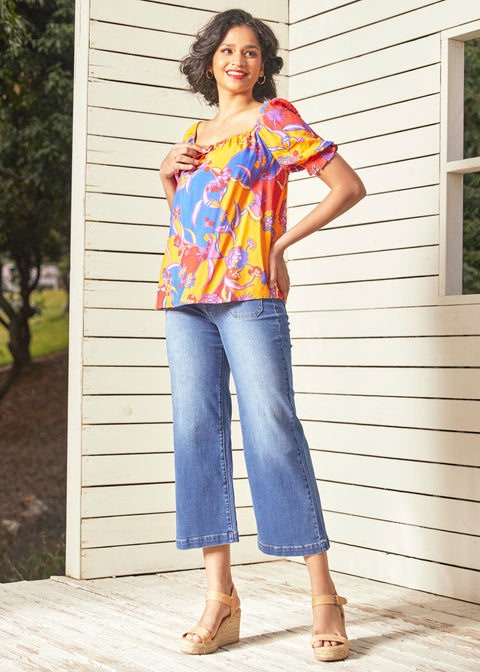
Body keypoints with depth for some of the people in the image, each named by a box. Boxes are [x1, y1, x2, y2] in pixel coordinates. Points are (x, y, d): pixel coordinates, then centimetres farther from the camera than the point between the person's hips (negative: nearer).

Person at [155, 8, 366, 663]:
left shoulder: (274, 118, 4)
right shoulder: (195, 135, 22)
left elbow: (349, 185, -2)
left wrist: (283, 241, -3)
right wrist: (167, 174, 13)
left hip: (249, 295, -6)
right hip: (185, 300, 6)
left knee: (273, 433, -11)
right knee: (197, 431, -1)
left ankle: (324, 596, -6)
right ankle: (220, 596, 3)